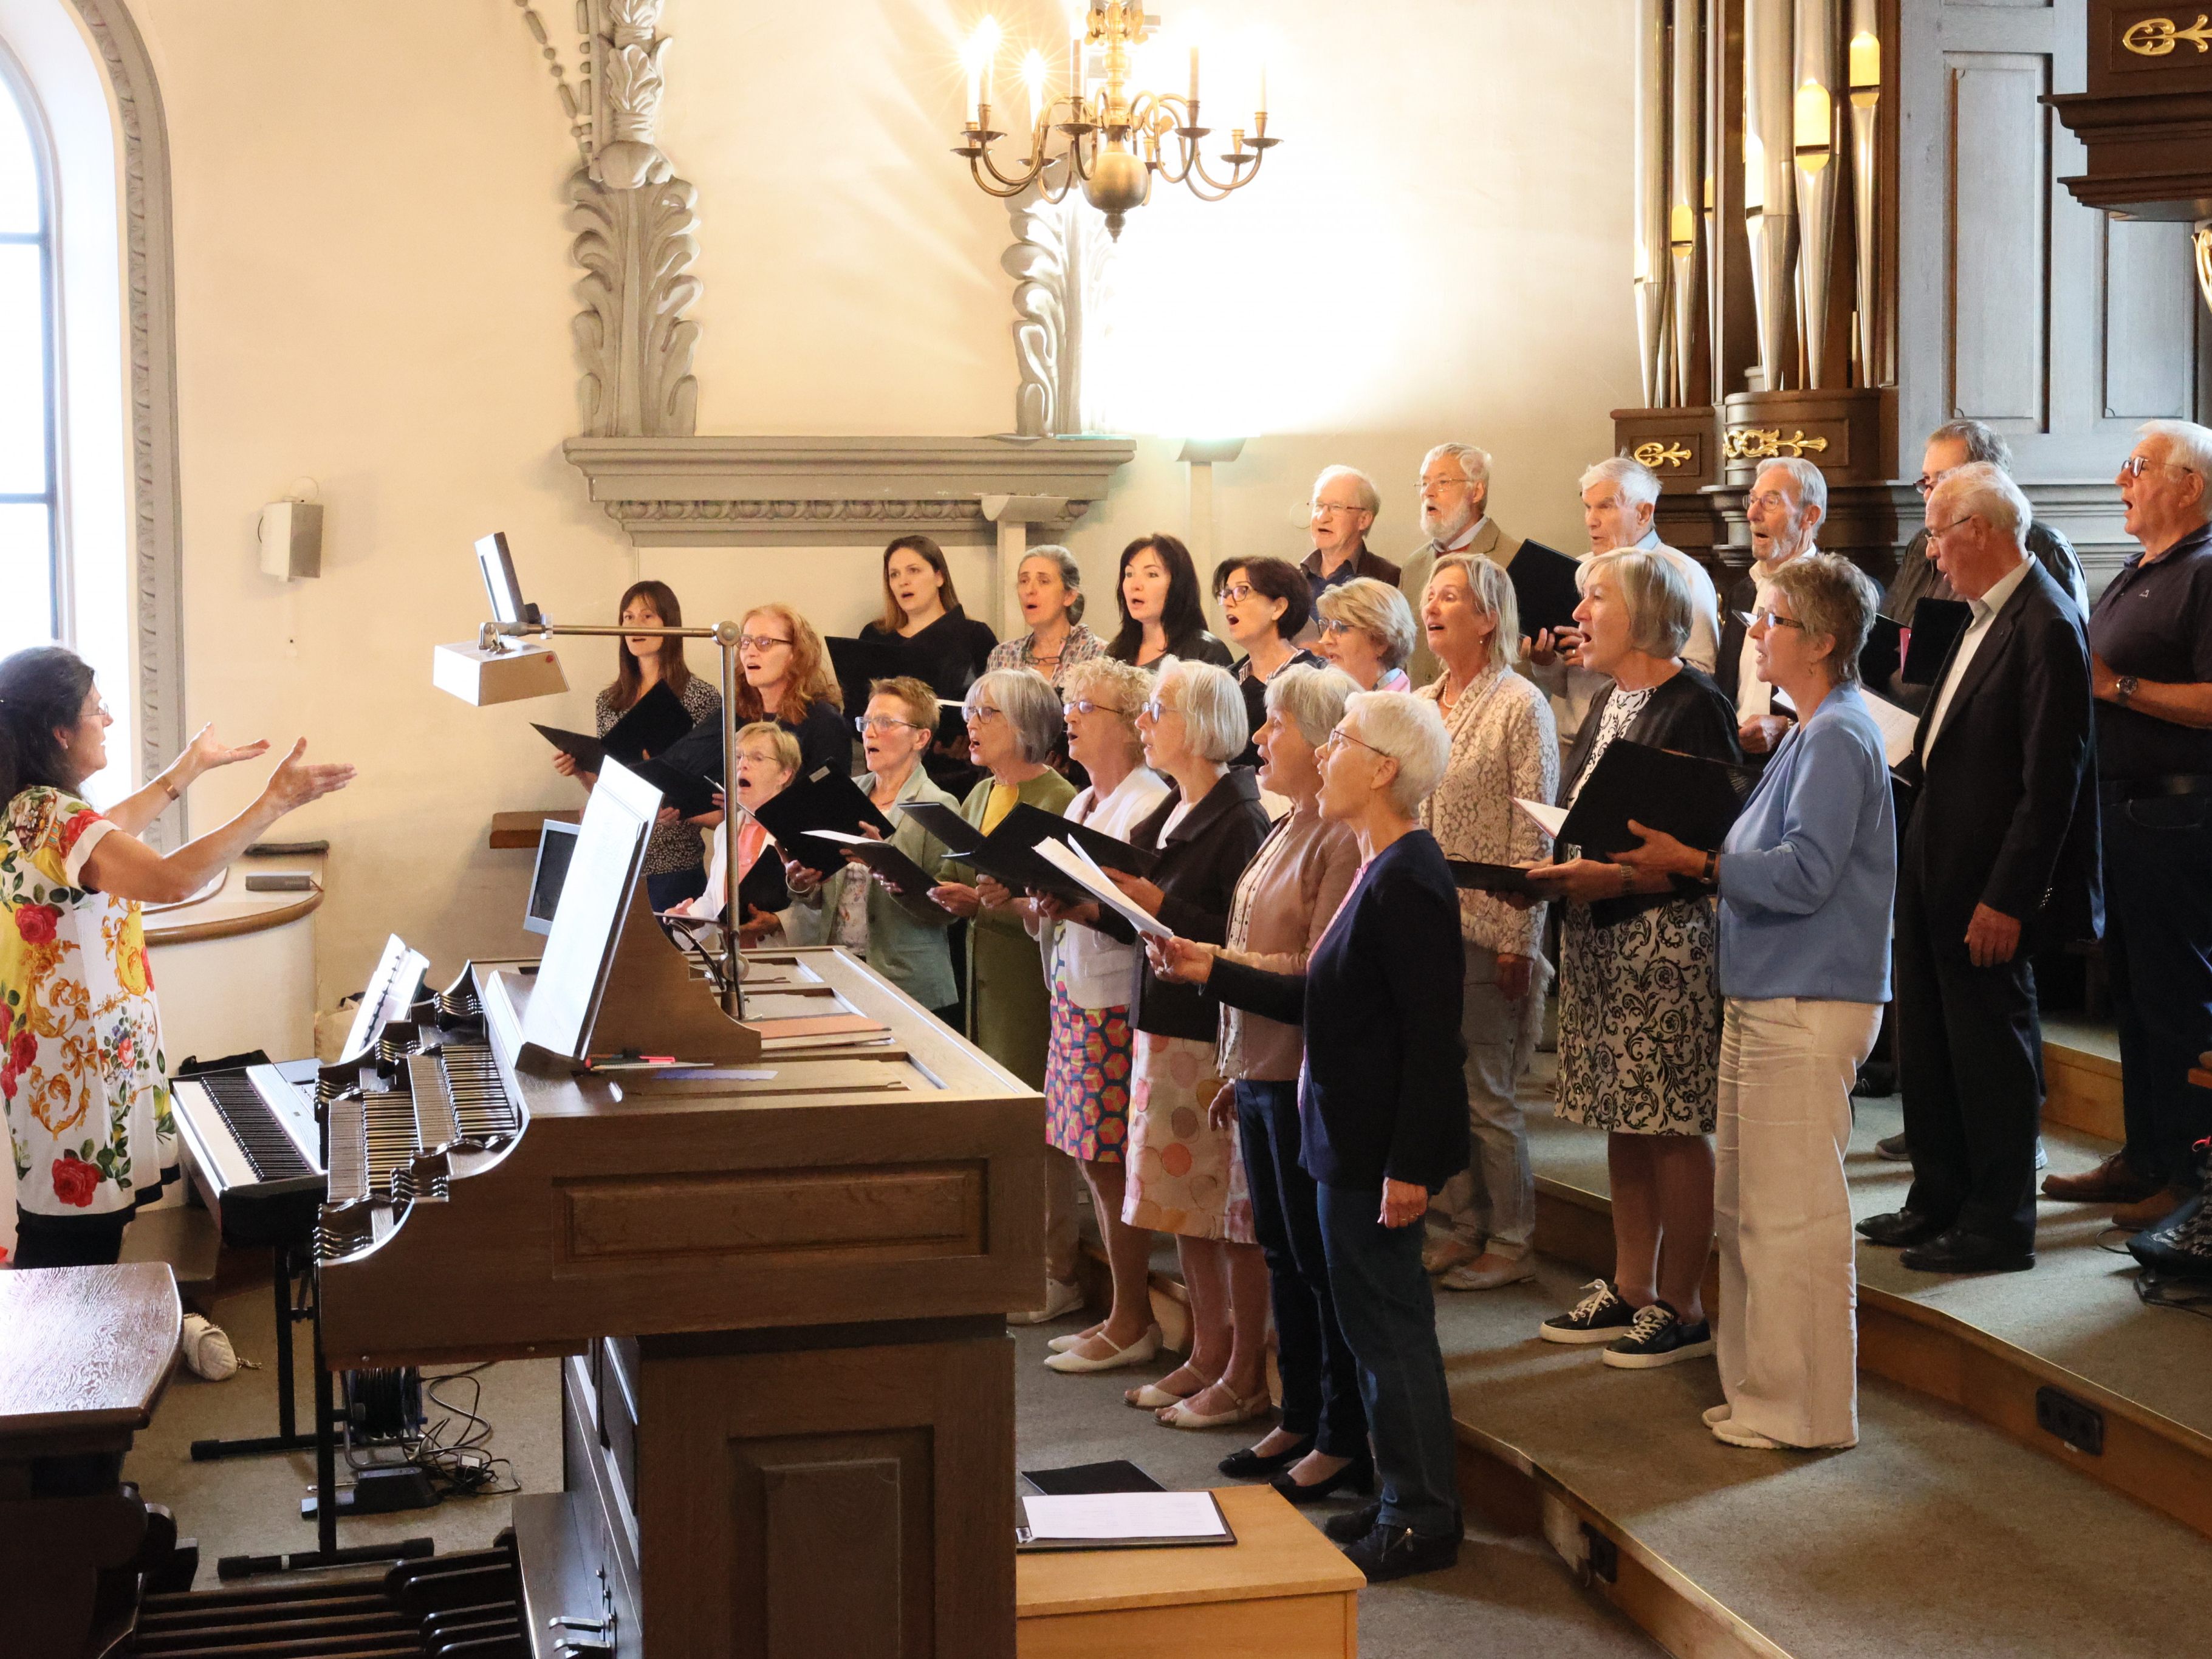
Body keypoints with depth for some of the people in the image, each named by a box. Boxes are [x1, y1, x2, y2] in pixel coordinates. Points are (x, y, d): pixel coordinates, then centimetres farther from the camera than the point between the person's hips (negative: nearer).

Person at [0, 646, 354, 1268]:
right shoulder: (56, 819, -22)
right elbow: (173, 878, -38)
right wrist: (274, 803, -36)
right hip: (83, 1070, -11)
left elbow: (103, 838, 29)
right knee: (81, 1252, -4)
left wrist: (191, 766, 35)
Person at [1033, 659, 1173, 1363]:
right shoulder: (1082, 804, 17)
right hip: (1075, 995, 9)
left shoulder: (1150, 804, -12)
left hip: (1118, 1004, -9)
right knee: (1093, 1160, 11)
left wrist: (1082, 911, -31)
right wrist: (1036, 905, 0)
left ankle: (1132, 1320, 6)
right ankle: (1121, 1313, 19)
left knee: (1112, 1162, -4)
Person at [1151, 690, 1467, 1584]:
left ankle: (1421, 1520, 9)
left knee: (1387, 1324, -2)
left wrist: (1409, 1166, -23)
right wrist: (1214, 973, 18)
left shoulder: (1408, 880, -19)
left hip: (1377, 1147, -10)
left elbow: (1431, 1033, -22)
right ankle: (1405, 1501, 26)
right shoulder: (1380, 871, 13)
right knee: (1377, 1323, 16)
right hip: (1353, 1141, 10)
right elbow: (1327, 1002, 18)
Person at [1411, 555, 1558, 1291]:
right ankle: (1463, 1226, 22)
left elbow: (1533, 833, -11)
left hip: (1486, 928, -6)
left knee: (1488, 1095, 0)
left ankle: (1510, 1243, 12)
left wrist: (1517, 940, -15)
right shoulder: (1418, 706, 12)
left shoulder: (1520, 706, -7)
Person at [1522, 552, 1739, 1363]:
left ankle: (1681, 1305, 6)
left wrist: (1615, 878, -23)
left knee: (1673, 1127, -3)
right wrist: (1553, 873, 3)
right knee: (1621, 1120, 13)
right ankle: (1631, 1287, 21)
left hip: (1668, 935, -9)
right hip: (1597, 934, 9)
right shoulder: (1607, 702, 16)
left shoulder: (1695, 705, -12)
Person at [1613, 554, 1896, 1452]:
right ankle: (1760, 1386, 25)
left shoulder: (1838, 738, -15)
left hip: (1809, 1007, -11)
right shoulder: (1810, 734, 18)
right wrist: (1698, 862, 5)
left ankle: (1806, 1411, 5)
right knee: (1745, 1208, 15)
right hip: (1765, 999, 11)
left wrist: (1697, 863, -15)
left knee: (1792, 1215, -4)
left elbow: (1804, 874, -22)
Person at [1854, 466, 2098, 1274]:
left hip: (1989, 886, -9)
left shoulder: (2047, 628, -18)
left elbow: (2051, 782, -21)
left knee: (1991, 1051, 2)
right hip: (1936, 873, 9)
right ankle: (1938, 1204, 30)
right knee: (1928, 1047, 16)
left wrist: (2008, 899, -21)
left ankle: (1999, 1228, 14)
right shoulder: (1987, 615, 11)